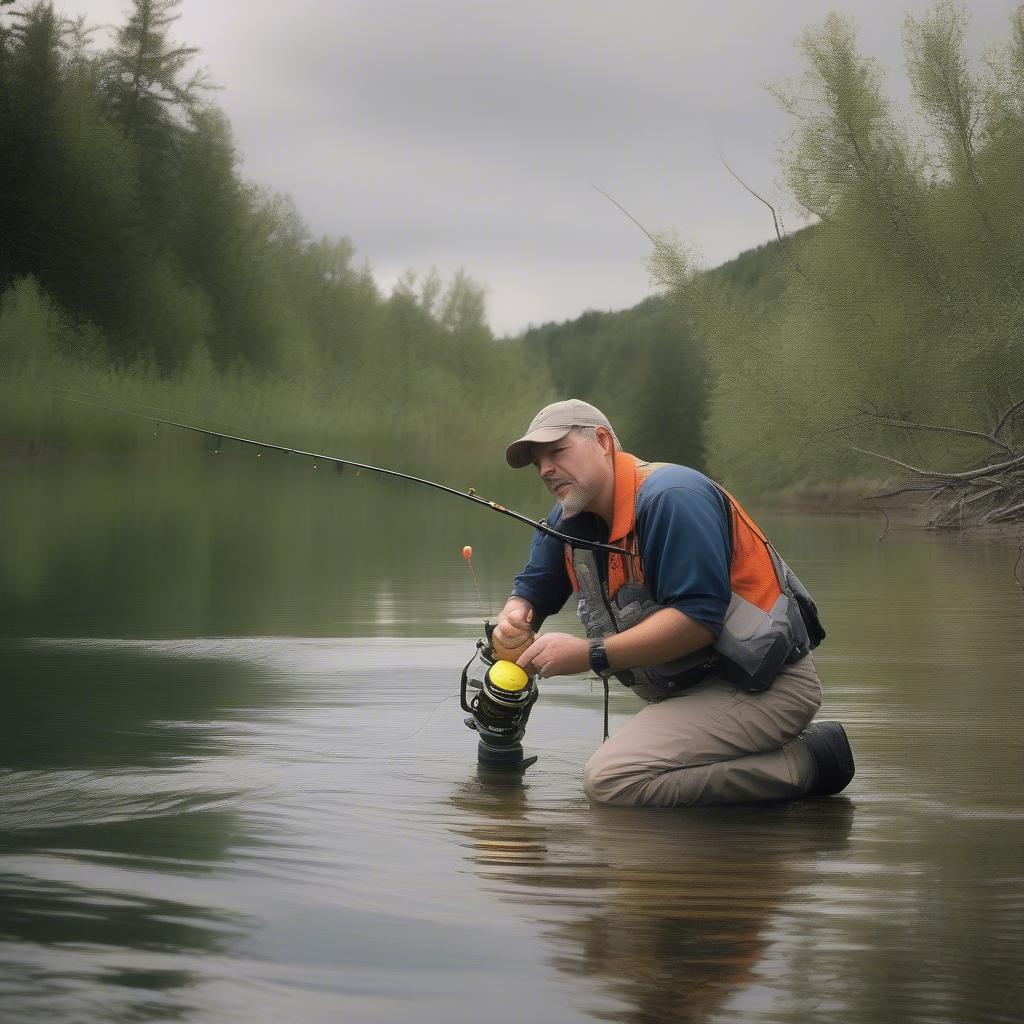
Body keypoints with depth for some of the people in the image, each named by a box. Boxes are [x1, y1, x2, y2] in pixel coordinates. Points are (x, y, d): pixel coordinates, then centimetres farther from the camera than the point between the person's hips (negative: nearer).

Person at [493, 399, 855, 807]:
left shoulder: (671, 497, -19)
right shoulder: (567, 520, 9)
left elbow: (698, 619, -27)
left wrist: (590, 655, -26)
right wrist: (513, 619, -8)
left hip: (764, 685, -10)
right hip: (696, 689, 10)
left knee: (610, 781, -24)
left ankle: (803, 763, -14)